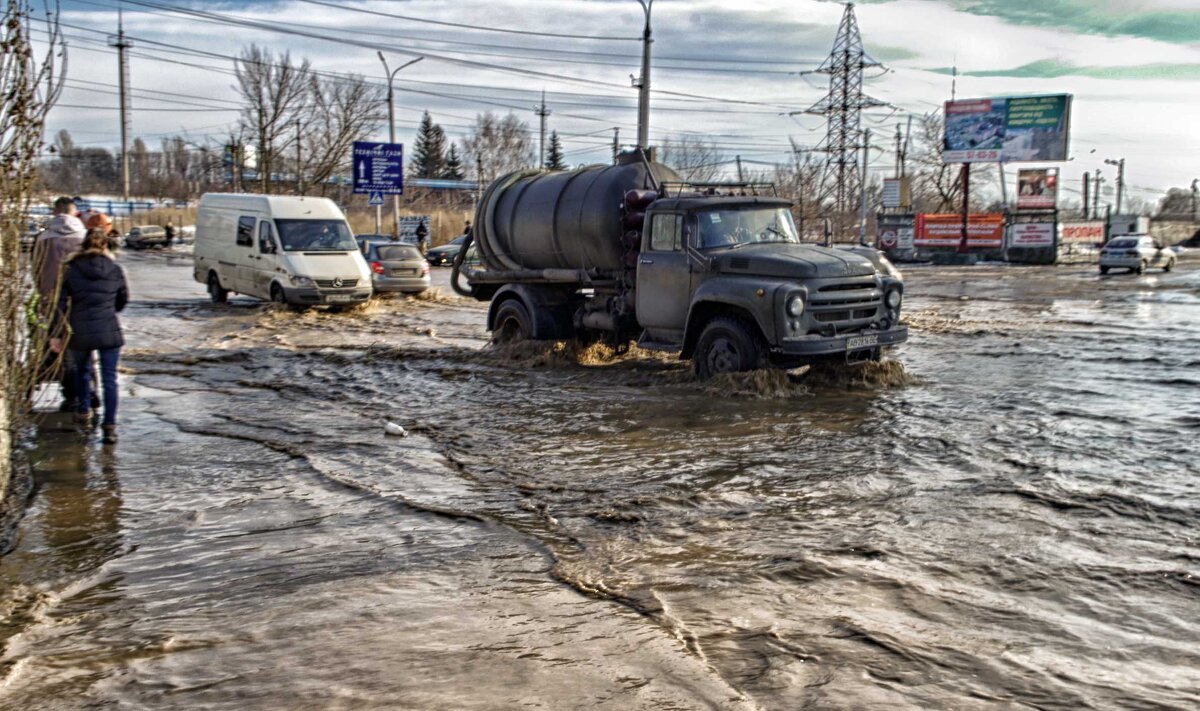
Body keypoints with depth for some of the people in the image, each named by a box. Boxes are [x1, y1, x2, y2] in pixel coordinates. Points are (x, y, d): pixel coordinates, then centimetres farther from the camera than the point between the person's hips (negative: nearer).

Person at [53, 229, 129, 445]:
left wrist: (57, 333, 1)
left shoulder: (71, 270, -1)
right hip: (109, 331, -1)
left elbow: (60, 303, -3)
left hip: (80, 332, 1)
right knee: (109, 378, 1)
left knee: (82, 371, 25)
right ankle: (110, 426, -4)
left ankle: (83, 412, 36)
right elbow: (123, 300, 13)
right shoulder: (115, 270, 1)